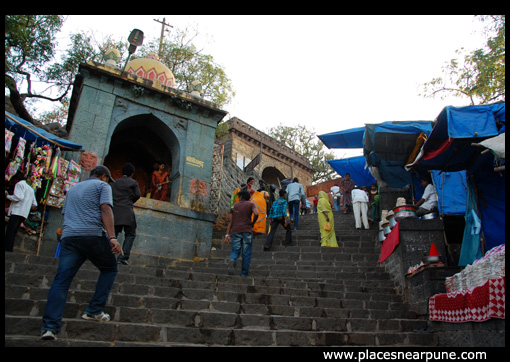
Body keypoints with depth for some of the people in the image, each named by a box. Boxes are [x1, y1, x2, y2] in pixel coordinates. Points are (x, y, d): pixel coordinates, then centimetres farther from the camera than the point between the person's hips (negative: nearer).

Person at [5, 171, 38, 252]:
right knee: (13, 233, 7)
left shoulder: (19, 184, 2)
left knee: (9, 231, -13)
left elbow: (18, 197, -15)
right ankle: (10, 250, 1)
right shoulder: (31, 189, 27)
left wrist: (7, 196, -1)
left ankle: (8, 250, -23)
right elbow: (34, 205, 25)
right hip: (24, 214, 9)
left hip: (17, 212, -9)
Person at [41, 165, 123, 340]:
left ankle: (50, 326, -13)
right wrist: (112, 237, -15)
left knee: (61, 281, -2)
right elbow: (105, 209, -7)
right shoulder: (102, 186, 9)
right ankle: (94, 311, 8)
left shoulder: (72, 189, 29)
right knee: (109, 269, 15)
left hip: (69, 236, 5)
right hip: (93, 235, -5)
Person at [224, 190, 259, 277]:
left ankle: (232, 260, -24)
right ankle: (244, 273, 3)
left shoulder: (234, 206, 17)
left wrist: (227, 234, 7)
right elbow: (256, 213, -12)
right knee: (246, 253, 5)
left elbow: (230, 221, 10)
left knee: (235, 251, 8)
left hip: (235, 231, 2)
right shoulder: (251, 204, 9)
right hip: (247, 231, -2)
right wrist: (252, 223, 5)